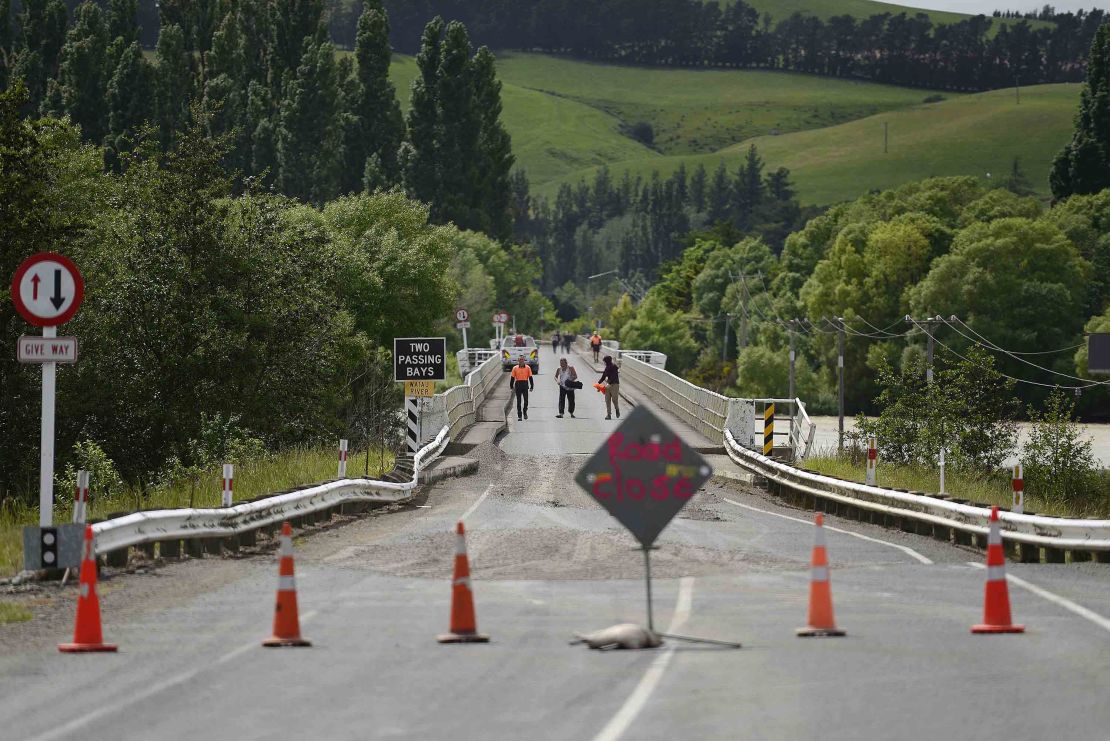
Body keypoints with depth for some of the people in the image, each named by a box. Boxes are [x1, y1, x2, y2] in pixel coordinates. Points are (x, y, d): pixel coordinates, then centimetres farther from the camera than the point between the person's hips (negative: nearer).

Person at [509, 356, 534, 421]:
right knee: (518, 401, 1)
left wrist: (532, 386, 2)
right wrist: (511, 386, 2)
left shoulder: (527, 368, 3)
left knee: (526, 400, 0)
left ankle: (525, 412, 26)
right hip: (518, 385, 0)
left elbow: (530, 377, 5)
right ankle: (519, 416, 6)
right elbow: (512, 377, 6)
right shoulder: (515, 368, 4)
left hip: (525, 385, 0)